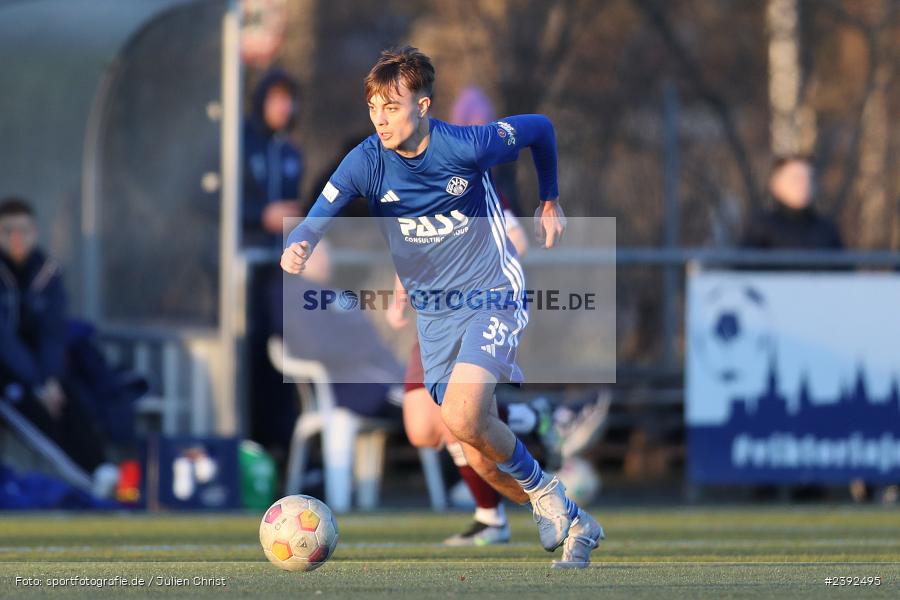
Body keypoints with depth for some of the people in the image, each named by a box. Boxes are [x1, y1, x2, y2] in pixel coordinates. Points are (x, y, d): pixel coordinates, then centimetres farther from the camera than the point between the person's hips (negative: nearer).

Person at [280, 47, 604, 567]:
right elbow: (317, 221, -22)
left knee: (461, 417, -26)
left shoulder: (467, 146, -19)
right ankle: (573, 524, 23)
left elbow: (540, 128, 0)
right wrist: (297, 249, -46)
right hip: (434, 314, 4)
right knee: (480, 456, 3)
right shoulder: (366, 163, -12)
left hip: (494, 295, -4)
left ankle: (541, 488, 0)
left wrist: (550, 203, 14)